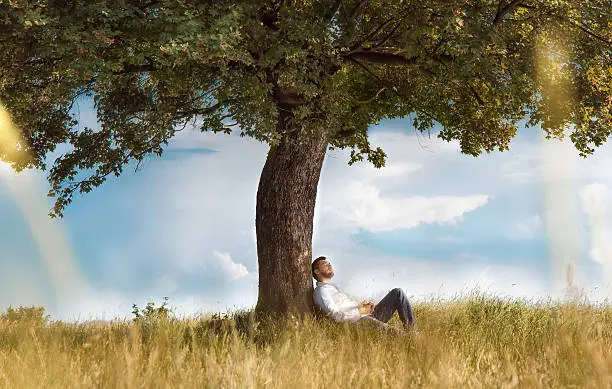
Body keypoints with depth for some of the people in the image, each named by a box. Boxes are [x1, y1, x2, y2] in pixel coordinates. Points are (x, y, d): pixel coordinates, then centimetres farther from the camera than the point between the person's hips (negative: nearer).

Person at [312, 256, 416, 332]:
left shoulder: (333, 287, 32)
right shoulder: (321, 291, -1)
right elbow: (335, 316, -15)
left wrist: (365, 306, 6)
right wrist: (359, 311, -16)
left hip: (369, 316, 10)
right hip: (358, 321, -10)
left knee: (397, 293, -1)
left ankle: (411, 330, -11)